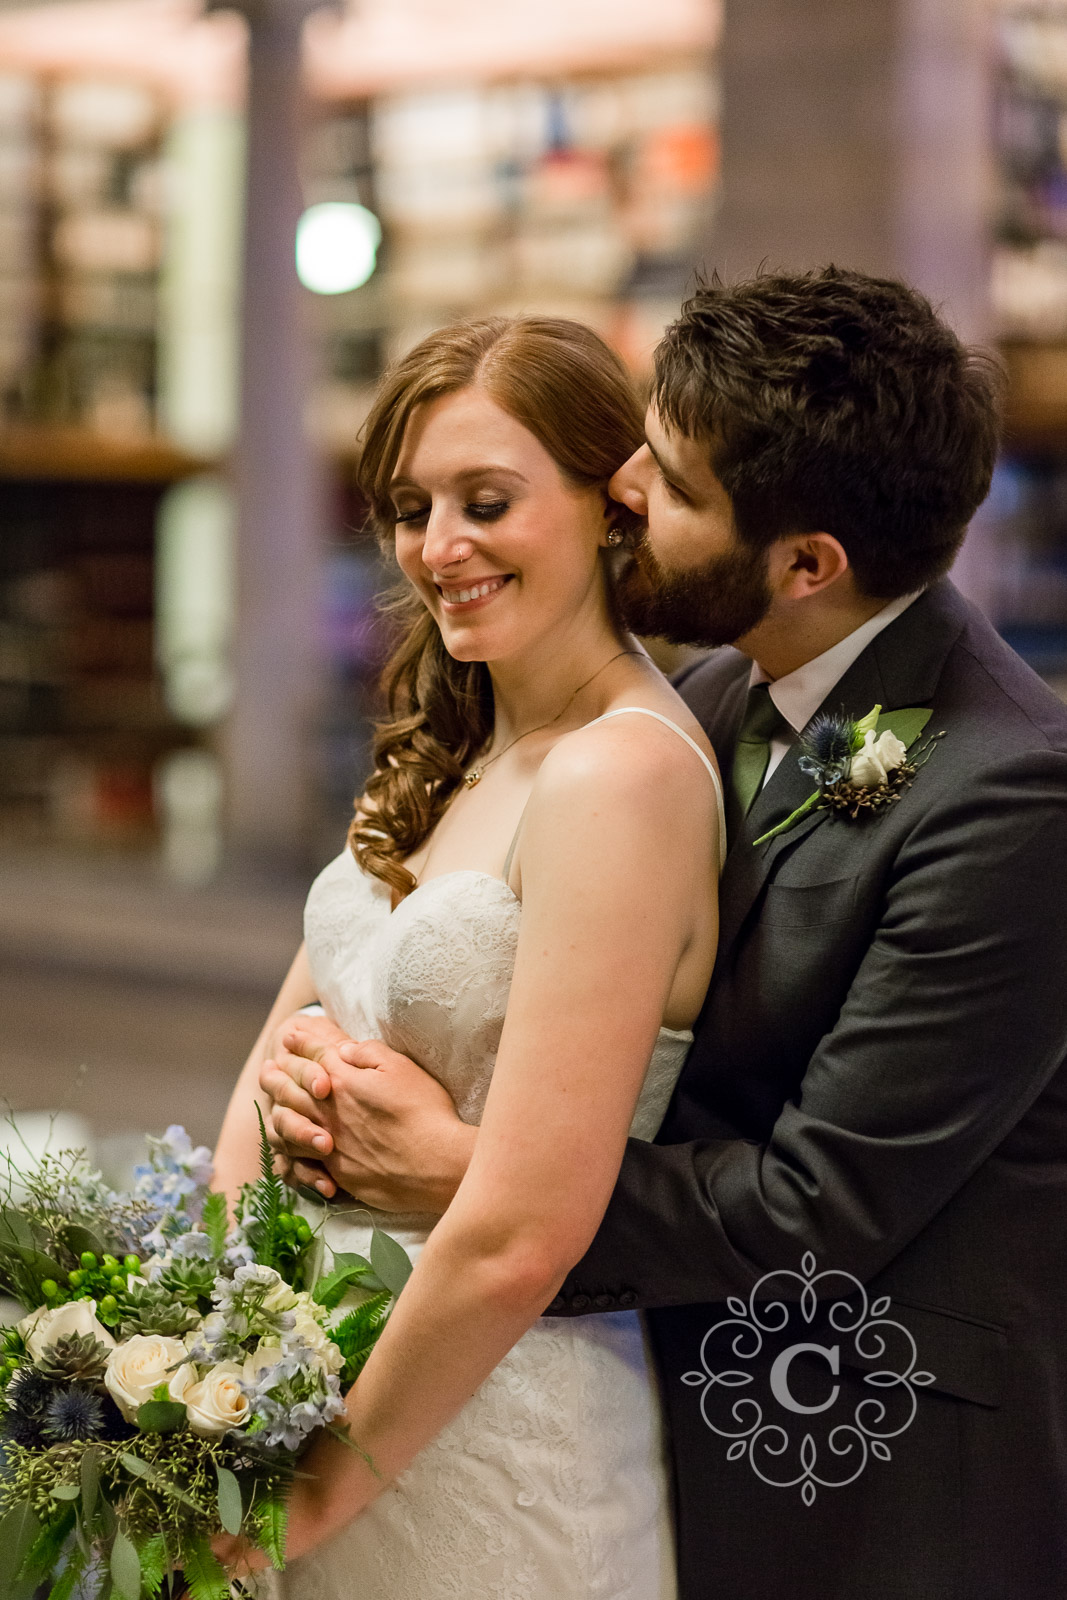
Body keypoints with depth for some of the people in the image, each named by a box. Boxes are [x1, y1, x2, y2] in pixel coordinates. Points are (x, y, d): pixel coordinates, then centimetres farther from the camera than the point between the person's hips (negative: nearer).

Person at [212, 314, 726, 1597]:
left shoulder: (620, 774, -21)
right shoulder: (451, 753, 6)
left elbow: (521, 1239, -25)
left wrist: (331, 1482, -14)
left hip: (487, 1428, -7)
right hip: (323, 1347, 8)